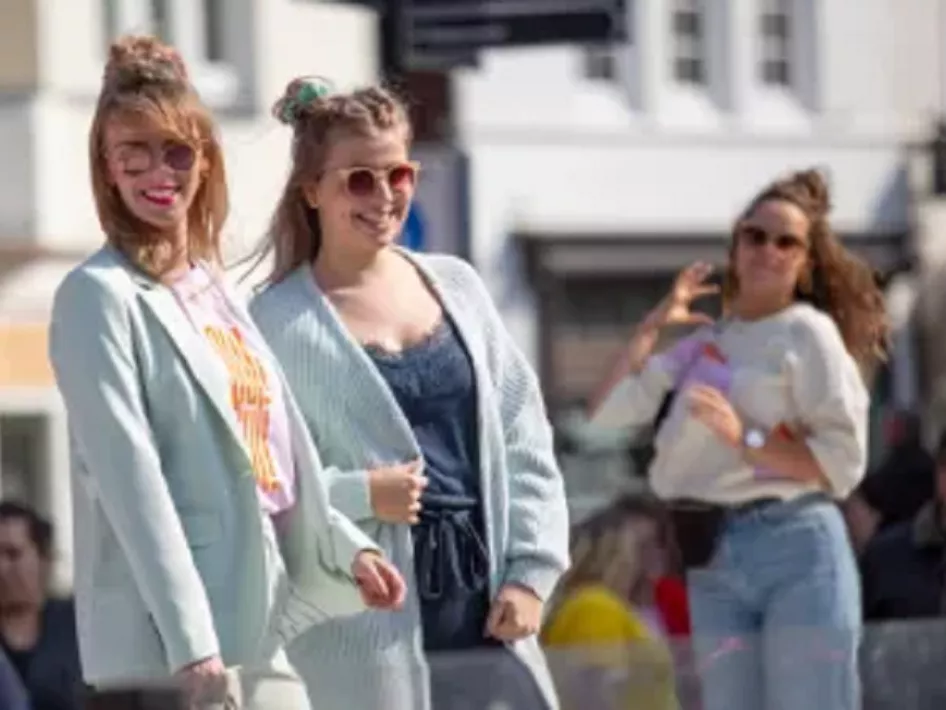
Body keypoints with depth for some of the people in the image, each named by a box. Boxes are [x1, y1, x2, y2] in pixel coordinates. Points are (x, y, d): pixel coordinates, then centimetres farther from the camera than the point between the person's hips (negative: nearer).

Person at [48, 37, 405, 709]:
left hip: (259, 632, 8)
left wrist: (346, 550, 6)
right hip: (167, 650, -8)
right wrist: (190, 640, -23)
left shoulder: (216, 292, 16)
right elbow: (128, 473, -16)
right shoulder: (99, 297, -8)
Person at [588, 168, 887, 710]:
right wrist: (654, 325, 9)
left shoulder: (807, 332, -2)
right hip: (714, 563, 6)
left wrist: (744, 438, -15)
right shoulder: (705, 341, 16)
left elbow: (844, 463, -10)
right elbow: (609, 410, 10)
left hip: (797, 549, -6)